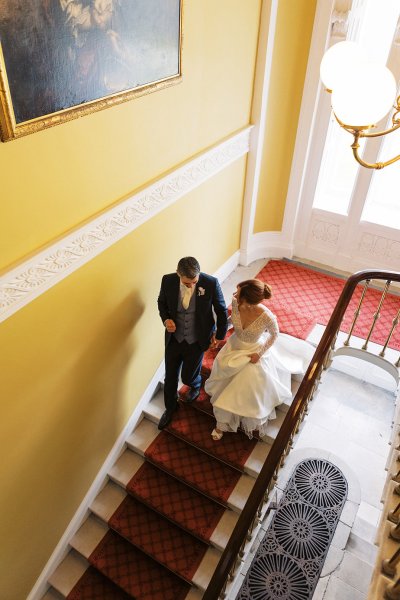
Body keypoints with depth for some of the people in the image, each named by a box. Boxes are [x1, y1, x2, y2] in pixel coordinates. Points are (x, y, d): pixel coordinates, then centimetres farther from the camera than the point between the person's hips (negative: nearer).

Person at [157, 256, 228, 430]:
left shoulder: (211, 283, -25)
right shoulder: (168, 281, -19)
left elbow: (222, 311, -8)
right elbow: (162, 302, 4)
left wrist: (220, 335, 3)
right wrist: (166, 319, -16)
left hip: (197, 340, -2)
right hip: (174, 338, 2)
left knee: (188, 377, 11)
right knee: (170, 376, 16)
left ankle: (196, 385, 52)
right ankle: (170, 407, 46)